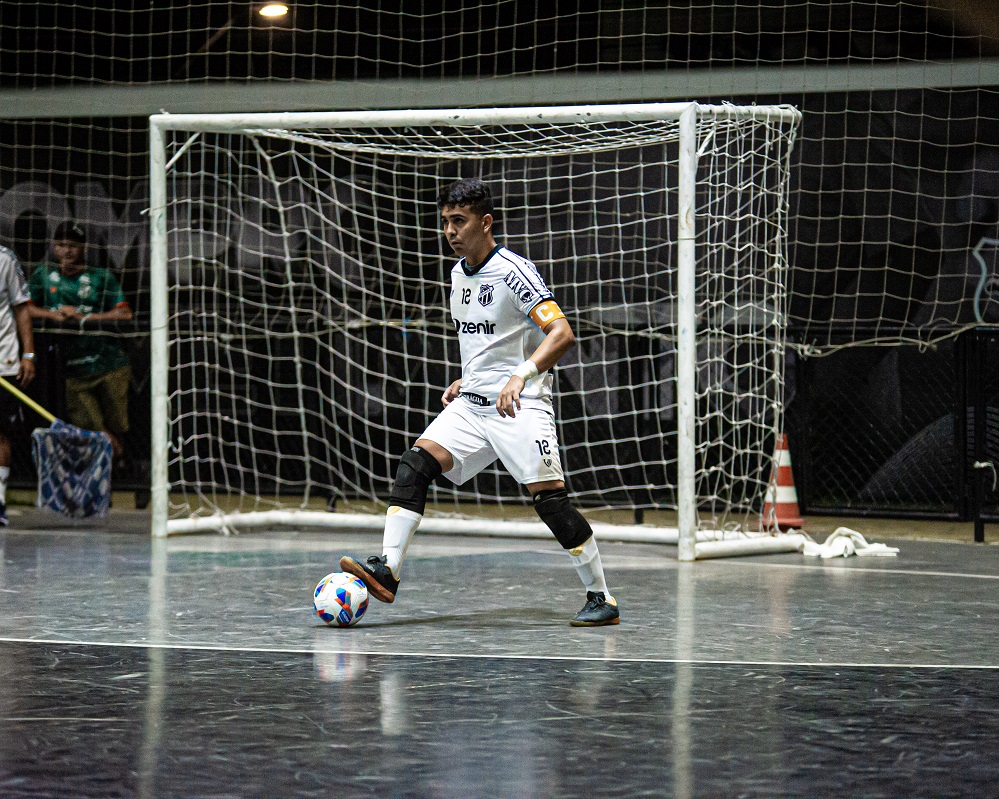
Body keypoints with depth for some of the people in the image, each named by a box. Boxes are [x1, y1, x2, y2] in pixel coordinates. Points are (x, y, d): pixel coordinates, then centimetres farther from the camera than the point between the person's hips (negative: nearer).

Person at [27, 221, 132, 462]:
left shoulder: (102, 277, 9)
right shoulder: (43, 275, 15)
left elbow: (124, 313, -2)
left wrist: (82, 317, -11)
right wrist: (53, 314, -10)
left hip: (109, 367, 0)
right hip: (71, 373, 0)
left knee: (116, 433, 0)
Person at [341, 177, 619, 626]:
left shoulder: (514, 271, -12)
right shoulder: (458, 273, 14)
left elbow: (562, 334, -21)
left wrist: (521, 375, -34)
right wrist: (466, 380, 17)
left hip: (521, 405, -7)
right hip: (471, 404, 7)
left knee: (550, 499, -14)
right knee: (416, 463, -12)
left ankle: (601, 598, -3)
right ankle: (387, 571, -19)